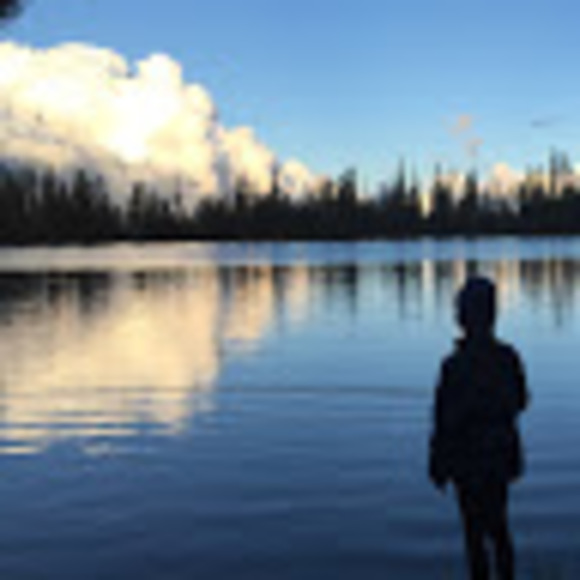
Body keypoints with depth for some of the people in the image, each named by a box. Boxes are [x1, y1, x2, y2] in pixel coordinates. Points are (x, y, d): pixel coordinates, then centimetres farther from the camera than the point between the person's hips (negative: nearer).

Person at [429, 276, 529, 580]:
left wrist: (438, 467, -6)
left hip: (469, 462, -5)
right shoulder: (509, 358, -7)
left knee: (475, 532, 7)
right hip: (503, 456, 5)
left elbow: (445, 422, -18)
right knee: (498, 525, 20)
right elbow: (519, 403, 10)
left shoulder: (455, 366, -23)